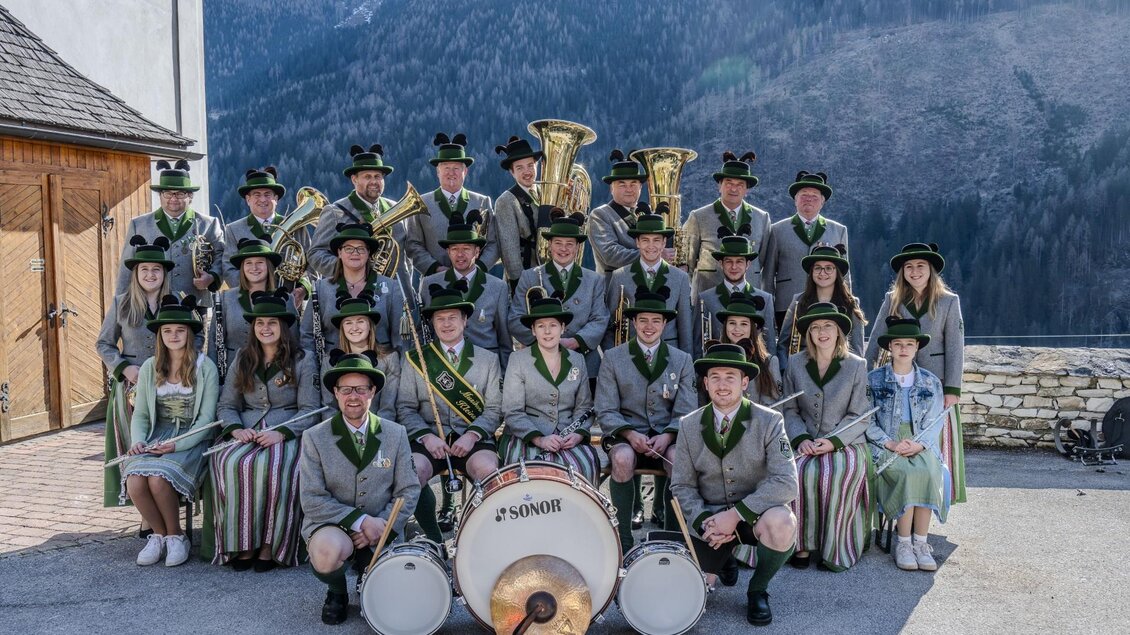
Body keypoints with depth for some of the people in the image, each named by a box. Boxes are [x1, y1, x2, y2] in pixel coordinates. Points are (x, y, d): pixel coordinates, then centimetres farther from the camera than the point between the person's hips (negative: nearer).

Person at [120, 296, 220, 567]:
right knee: (135, 482, -24)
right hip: (156, 437, 4)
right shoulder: (150, 367, 10)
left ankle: (175, 535, -2)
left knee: (159, 479, -29)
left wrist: (177, 445, -18)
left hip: (192, 440, -4)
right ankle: (160, 534, 3)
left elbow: (206, 418, -6)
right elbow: (140, 414, 12)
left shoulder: (205, 367, -2)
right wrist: (138, 441, -8)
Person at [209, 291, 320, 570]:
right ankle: (241, 544, -23)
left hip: (286, 435, -3)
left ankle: (270, 545, -23)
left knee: (270, 467, -35)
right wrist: (236, 429, -9)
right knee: (230, 463, -30)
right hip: (246, 434, 3)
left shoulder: (302, 360, 5)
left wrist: (282, 433, -18)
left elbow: (309, 410, -1)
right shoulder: (242, 359, 17)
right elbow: (226, 405, 13)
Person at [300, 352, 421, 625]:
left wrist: (381, 526, -15)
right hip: (331, 526, -2)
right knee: (330, 552, -36)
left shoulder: (395, 434, 0)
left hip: (382, 529, 2)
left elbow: (409, 491, 0)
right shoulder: (314, 438, -6)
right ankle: (337, 592, 2)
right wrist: (360, 521, -19)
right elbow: (312, 500, -11)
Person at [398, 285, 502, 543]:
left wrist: (473, 434, -12)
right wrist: (426, 436, -11)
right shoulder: (416, 359, 11)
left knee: (488, 470, -33)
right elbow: (405, 407, 7)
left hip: (473, 438, 0)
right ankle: (434, 541, -9)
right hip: (429, 437, 0)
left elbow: (494, 409, 6)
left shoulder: (488, 359, 11)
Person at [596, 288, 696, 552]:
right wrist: (630, 434, -18)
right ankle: (622, 540, -22)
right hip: (626, 435, -1)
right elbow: (605, 411, 0)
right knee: (622, 458, -35)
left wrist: (667, 436, -17)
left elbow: (686, 412, 3)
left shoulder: (682, 360, 10)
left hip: (667, 437, 1)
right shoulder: (613, 358, 5)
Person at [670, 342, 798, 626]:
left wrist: (736, 514, -27)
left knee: (782, 524, -35)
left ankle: (758, 590, -3)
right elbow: (682, 486, -1)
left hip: (755, 515, -2)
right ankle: (724, 556, 25)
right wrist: (705, 522, -19)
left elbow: (786, 483, -21)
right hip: (709, 518, 2)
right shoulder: (689, 425, -2)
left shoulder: (769, 421, -11)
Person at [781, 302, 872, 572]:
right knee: (800, 471, -32)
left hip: (845, 443, -1)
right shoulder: (795, 364, 10)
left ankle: (835, 549, -17)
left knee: (840, 472, -33)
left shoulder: (857, 366, 5)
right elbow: (790, 410, 8)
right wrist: (800, 439, -10)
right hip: (805, 444, 1)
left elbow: (859, 417, 1)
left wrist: (833, 441, -14)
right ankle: (802, 544, -19)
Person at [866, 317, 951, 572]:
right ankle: (904, 543, -23)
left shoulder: (931, 382, 13)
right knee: (908, 474, -32)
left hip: (922, 445, 2)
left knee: (929, 473, -31)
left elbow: (934, 421, 7)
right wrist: (891, 443, -13)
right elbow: (868, 421, 1)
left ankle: (921, 543, -23)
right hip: (886, 444, -2)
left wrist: (919, 444, -12)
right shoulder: (874, 379, 7)